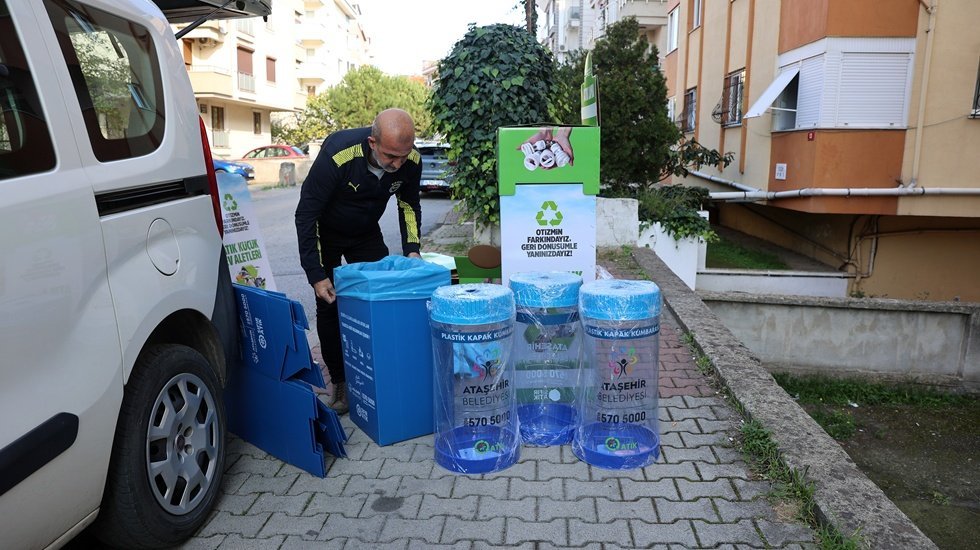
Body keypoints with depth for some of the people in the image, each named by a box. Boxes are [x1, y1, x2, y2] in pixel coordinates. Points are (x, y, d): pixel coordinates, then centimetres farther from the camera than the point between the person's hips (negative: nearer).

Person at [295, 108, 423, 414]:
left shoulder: (411, 162, -23)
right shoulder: (338, 155, -38)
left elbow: (409, 204, -1)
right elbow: (306, 213, -30)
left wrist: (411, 248, -12)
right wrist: (315, 274, -31)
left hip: (366, 234, 4)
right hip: (325, 234, -3)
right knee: (329, 306, -5)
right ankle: (340, 383, 7)